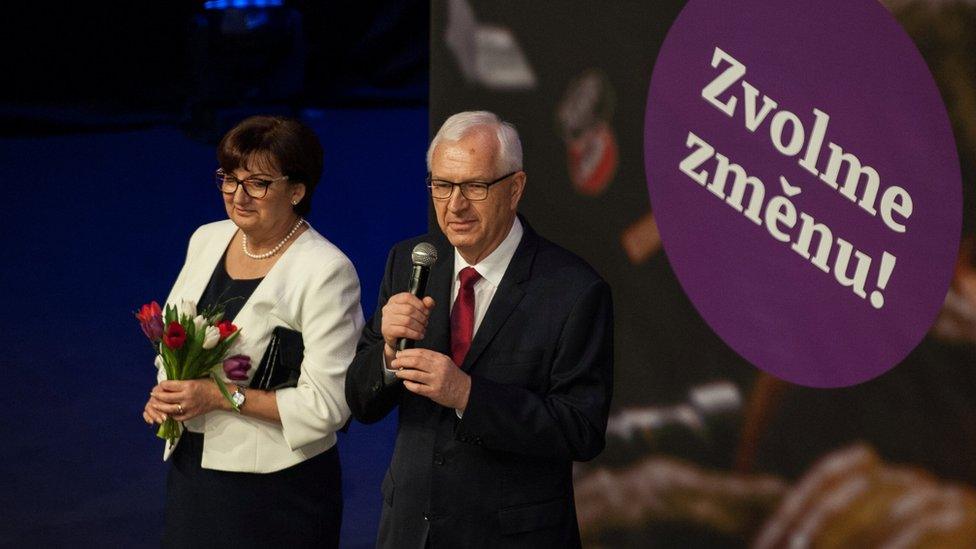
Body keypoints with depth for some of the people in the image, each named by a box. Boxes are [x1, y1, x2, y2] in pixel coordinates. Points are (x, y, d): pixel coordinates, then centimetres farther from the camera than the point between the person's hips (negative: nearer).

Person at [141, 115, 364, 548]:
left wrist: (222, 395, -20)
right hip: (191, 467, 6)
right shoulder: (207, 240, 5)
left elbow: (328, 405, -19)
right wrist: (167, 393, -2)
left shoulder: (326, 271, -16)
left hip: (277, 487, -6)